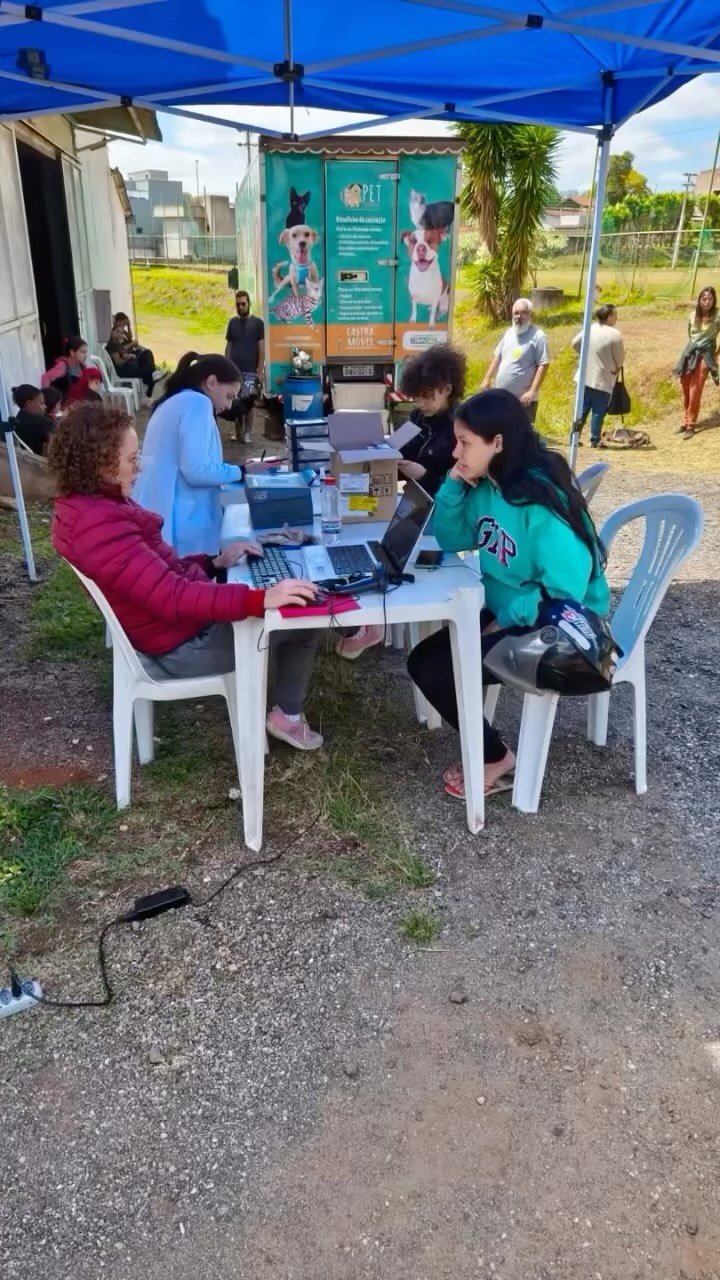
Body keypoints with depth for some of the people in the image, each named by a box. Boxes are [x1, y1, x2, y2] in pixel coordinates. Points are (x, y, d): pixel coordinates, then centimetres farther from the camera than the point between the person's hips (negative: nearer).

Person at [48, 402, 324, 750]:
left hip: (172, 625, 10)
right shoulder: (100, 526, -30)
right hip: (182, 646, -10)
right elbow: (173, 597, -36)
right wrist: (261, 599, -40)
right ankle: (288, 716, 17)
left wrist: (215, 562, 4)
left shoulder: (85, 507, 4)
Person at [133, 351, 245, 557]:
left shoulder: (171, 402, 21)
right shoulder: (197, 402, -8)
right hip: (182, 526, -9)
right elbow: (197, 471, -18)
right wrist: (241, 471, -4)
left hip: (157, 517, 9)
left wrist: (232, 470, 18)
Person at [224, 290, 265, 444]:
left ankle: (247, 432, 8)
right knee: (236, 402, 3)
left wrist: (260, 371, -9)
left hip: (250, 371, -3)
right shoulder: (232, 322, 9)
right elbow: (228, 346, 12)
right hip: (234, 370, 3)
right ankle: (238, 431, 12)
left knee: (248, 402, -2)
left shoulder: (257, 323, 0)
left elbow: (261, 349, -2)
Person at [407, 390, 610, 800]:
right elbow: (451, 539, 10)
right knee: (422, 660, 2)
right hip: (507, 615, 9)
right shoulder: (487, 486, 0)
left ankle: (497, 759, 6)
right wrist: (453, 486, -6)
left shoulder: (542, 501, -26)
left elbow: (564, 591, -28)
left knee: (437, 672, -16)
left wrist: (505, 620, -17)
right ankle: (487, 750, 14)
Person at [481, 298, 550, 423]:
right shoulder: (509, 333, 10)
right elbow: (497, 357, 19)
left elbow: (543, 365, -15)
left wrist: (532, 391, -21)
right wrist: (487, 378, 13)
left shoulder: (538, 336, -11)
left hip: (523, 398, -7)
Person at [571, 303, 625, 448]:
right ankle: (594, 441, 4)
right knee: (598, 411, 2)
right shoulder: (615, 334, -14)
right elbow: (620, 359, -8)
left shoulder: (590, 329, 3)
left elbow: (575, 343, 12)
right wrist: (616, 369, 12)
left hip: (585, 377, 6)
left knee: (582, 409, 13)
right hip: (603, 380, -6)